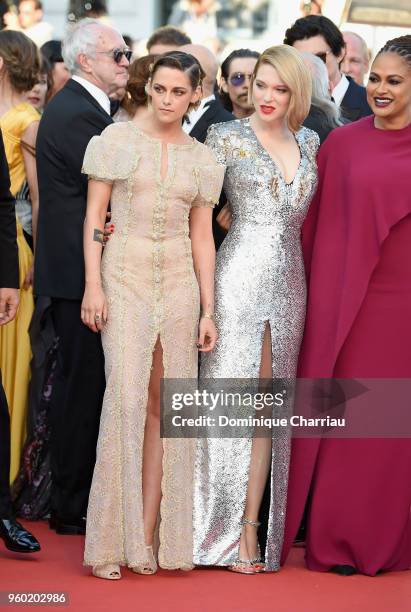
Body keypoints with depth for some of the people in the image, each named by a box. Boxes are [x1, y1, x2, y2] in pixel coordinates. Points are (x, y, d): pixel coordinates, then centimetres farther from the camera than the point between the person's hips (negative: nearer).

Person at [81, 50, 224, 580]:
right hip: (125, 277, -3)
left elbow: (201, 236, 11)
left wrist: (208, 310, 6)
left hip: (179, 283, 3)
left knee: (163, 406, 1)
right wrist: (93, 284, -9)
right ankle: (113, 542, -9)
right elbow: (94, 215, 0)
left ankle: (149, 538, 4)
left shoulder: (202, 159, 11)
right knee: (127, 397, -14)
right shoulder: (116, 140, 2)